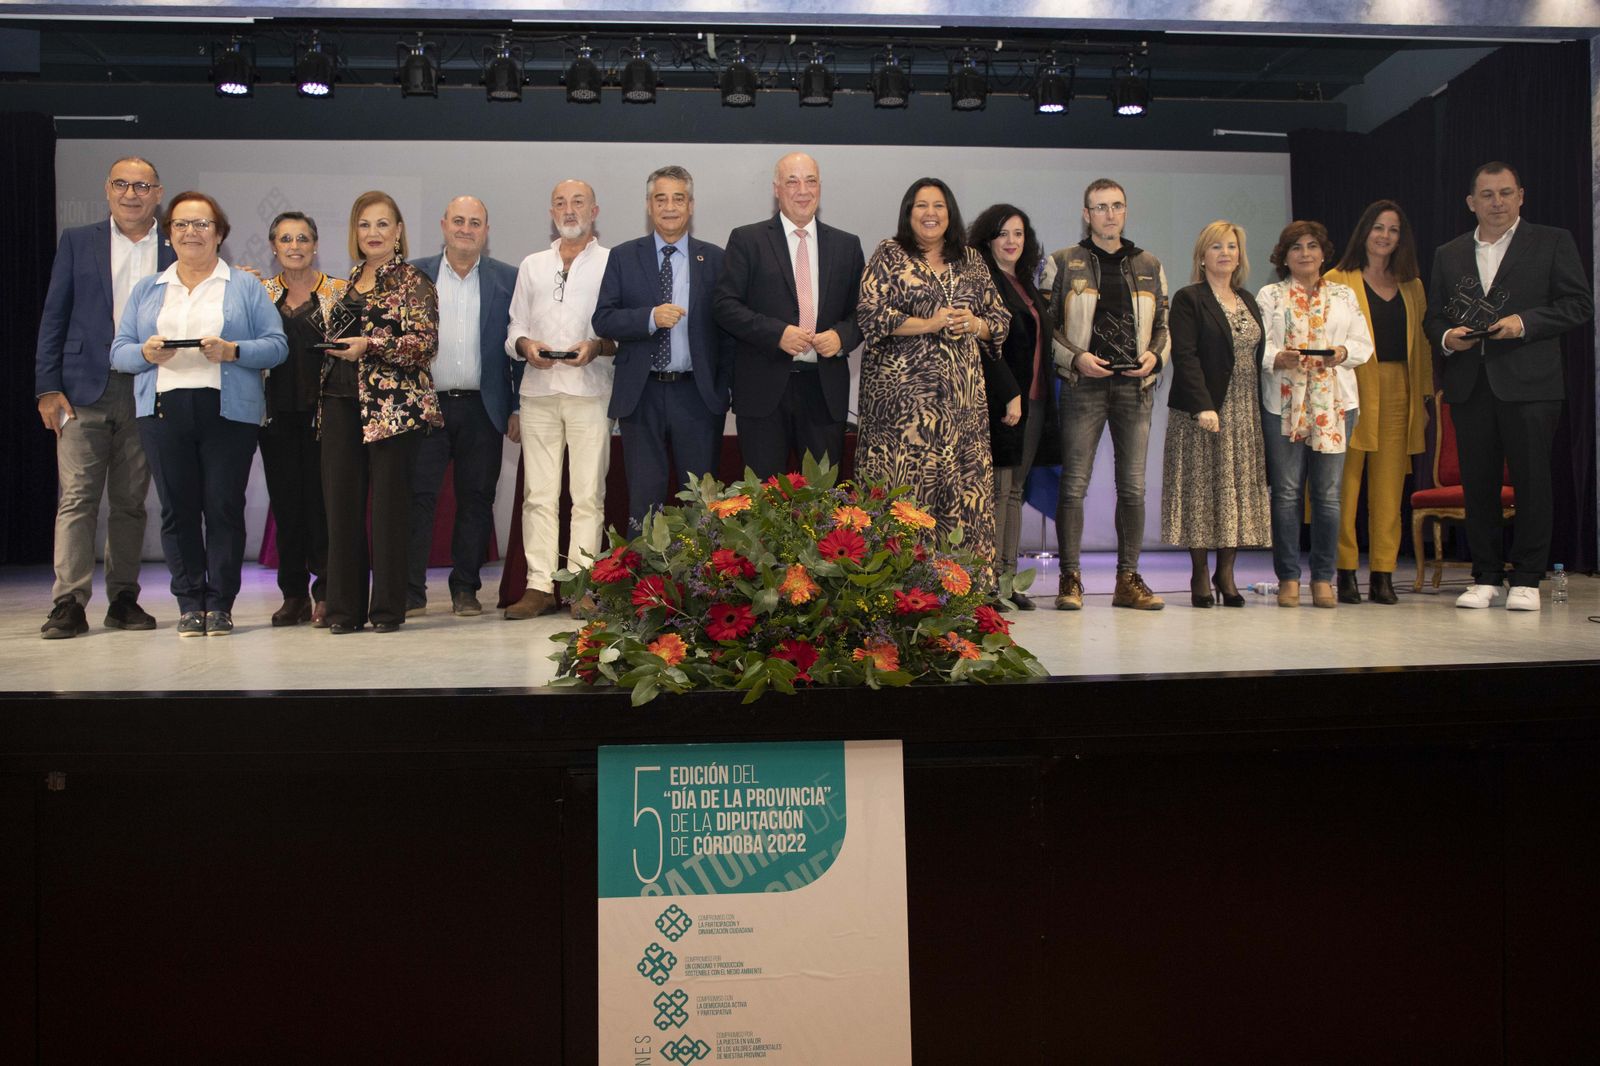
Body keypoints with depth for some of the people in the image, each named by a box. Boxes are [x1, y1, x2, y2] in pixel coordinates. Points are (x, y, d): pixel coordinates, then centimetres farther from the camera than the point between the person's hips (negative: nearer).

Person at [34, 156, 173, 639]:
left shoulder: (175, 249, 8)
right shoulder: (78, 241, 9)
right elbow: (54, 317, 6)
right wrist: (48, 388, -2)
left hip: (147, 393, 1)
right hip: (84, 389, 0)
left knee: (131, 502, 6)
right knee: (77, 498, -4)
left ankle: (123, 599, 14)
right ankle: (69, 603, -3)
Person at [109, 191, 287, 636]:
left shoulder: (245, 287, 11)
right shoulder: (146, 289, 19)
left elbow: (277, 345, 2)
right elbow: (119, 351, 14)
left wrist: (232, 351, -15)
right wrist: (146, 353, -8)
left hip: (229, 411, -2)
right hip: (163, 411, 3)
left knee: (224, 506, -5)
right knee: (176, 508, 2)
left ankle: (220, 604, 3)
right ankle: (189, 603, 10)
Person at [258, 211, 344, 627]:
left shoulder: (338, 291, 4)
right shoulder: (260, 293, 12)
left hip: (322, 409, -3)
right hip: (277, 411, 3)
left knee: (321, 499, -5)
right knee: (285, 501, 5)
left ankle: (326, 595, 3)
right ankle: (294, 595, 13)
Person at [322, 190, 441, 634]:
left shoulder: (413, 282, 0)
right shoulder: (350, 281, 19)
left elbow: (426, 343, -10)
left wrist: (370, 346, -17)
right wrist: (333, 347, 10)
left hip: (393, 404, -6)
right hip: (342, 402, 6)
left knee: (388, 504, -4)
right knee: (341, 501, 3)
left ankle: (387, 607, 5)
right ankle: (345, 607, 10)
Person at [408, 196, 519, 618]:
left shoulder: (507, 278, 7)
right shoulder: (414, 275, 8)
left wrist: (518, 408, 1)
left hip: (482, 409, 0)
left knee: (476, 499, 5)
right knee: (417, 496, -1)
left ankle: (466, 588, 15)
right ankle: (410, 590, 7)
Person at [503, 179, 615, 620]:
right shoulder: (531, 265, 21)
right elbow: (514, 329, 19)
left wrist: (598, 346, -14)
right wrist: (524, 344, -2)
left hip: (590, 390, -3)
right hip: (538, 390, 3)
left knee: (588, 493, -5)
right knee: (538, 493, 0)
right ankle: (540, 586, 3)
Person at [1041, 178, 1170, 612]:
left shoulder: (1149, 265, 16)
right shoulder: (1063, 263, 6)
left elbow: (1164, 325, 19)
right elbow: (1046, 326, 2)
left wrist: (1155, 356, -1)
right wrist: (1075, 357, -12)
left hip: (1135, 386, 3)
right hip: (1084, 384, -3)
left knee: (1133, 486, 3)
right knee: (1074, 484, -5)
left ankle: (1128, 580, 11)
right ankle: (1071, 579, 2)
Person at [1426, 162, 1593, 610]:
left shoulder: (1552, 242, 7)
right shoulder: (1448, 254, 16)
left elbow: (1580, 303, 1)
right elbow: (1433, 316, 15)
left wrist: (1525, 321, -12)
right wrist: (1446, 337, -6)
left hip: (1529, 383, -3)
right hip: (1469, 384, 3)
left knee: (1532, 481, -2)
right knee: (1477, 483, 4)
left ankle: (1526, 579, 7)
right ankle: (1486, 577, 13)